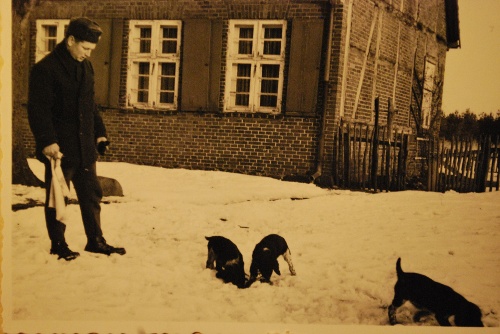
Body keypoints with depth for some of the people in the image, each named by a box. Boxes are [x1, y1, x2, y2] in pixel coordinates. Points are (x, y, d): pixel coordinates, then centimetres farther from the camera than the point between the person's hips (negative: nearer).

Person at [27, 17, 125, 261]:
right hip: (59, 149, -7)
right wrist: (47, 142, -22)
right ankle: (58, 245, 20)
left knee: (91, 195, 12)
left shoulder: (86, 67, 12)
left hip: (85, 148, 7)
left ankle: (95, 241, 24)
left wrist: (99, 133, 16)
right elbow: (38, 110, -16)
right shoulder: (45, 69, -12)